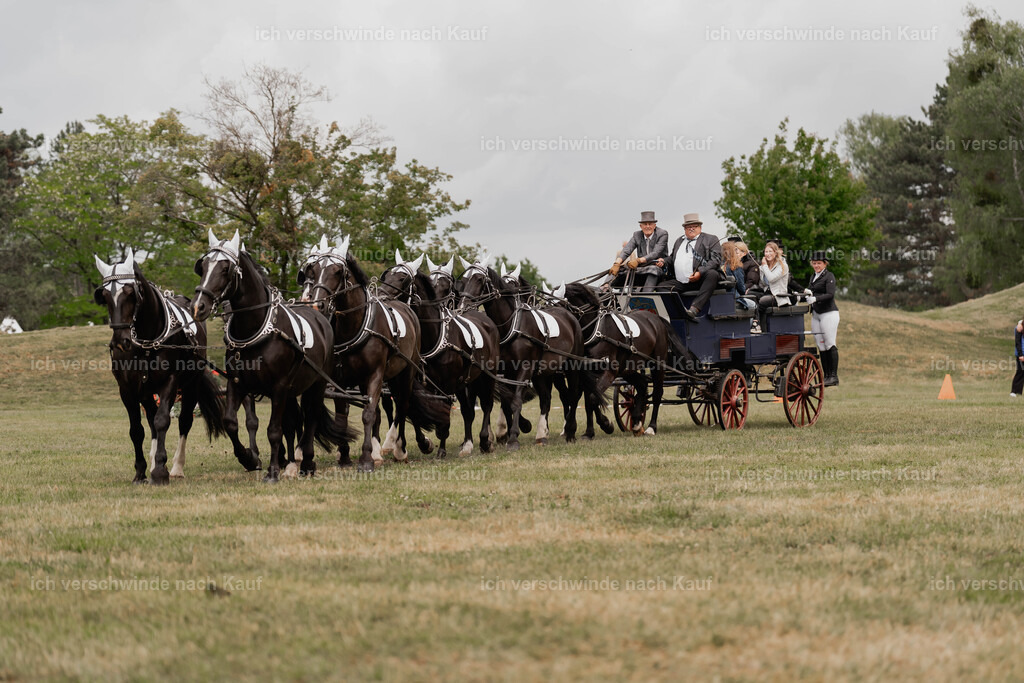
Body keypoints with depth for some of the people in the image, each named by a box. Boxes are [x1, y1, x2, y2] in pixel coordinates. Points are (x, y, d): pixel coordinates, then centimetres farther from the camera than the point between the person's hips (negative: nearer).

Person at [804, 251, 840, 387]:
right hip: (816, 314, 8)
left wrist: (815, 298, -30)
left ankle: (834, 376, -6)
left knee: (830, 344, -8)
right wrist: (807, 292, -4)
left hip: (829, 313, -8)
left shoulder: (829, 276, -6)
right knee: (821, 346, 6)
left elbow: (830, 295, -17)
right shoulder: (813, 277, 18)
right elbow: (811, 292, 20)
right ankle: (826, 375, 9)